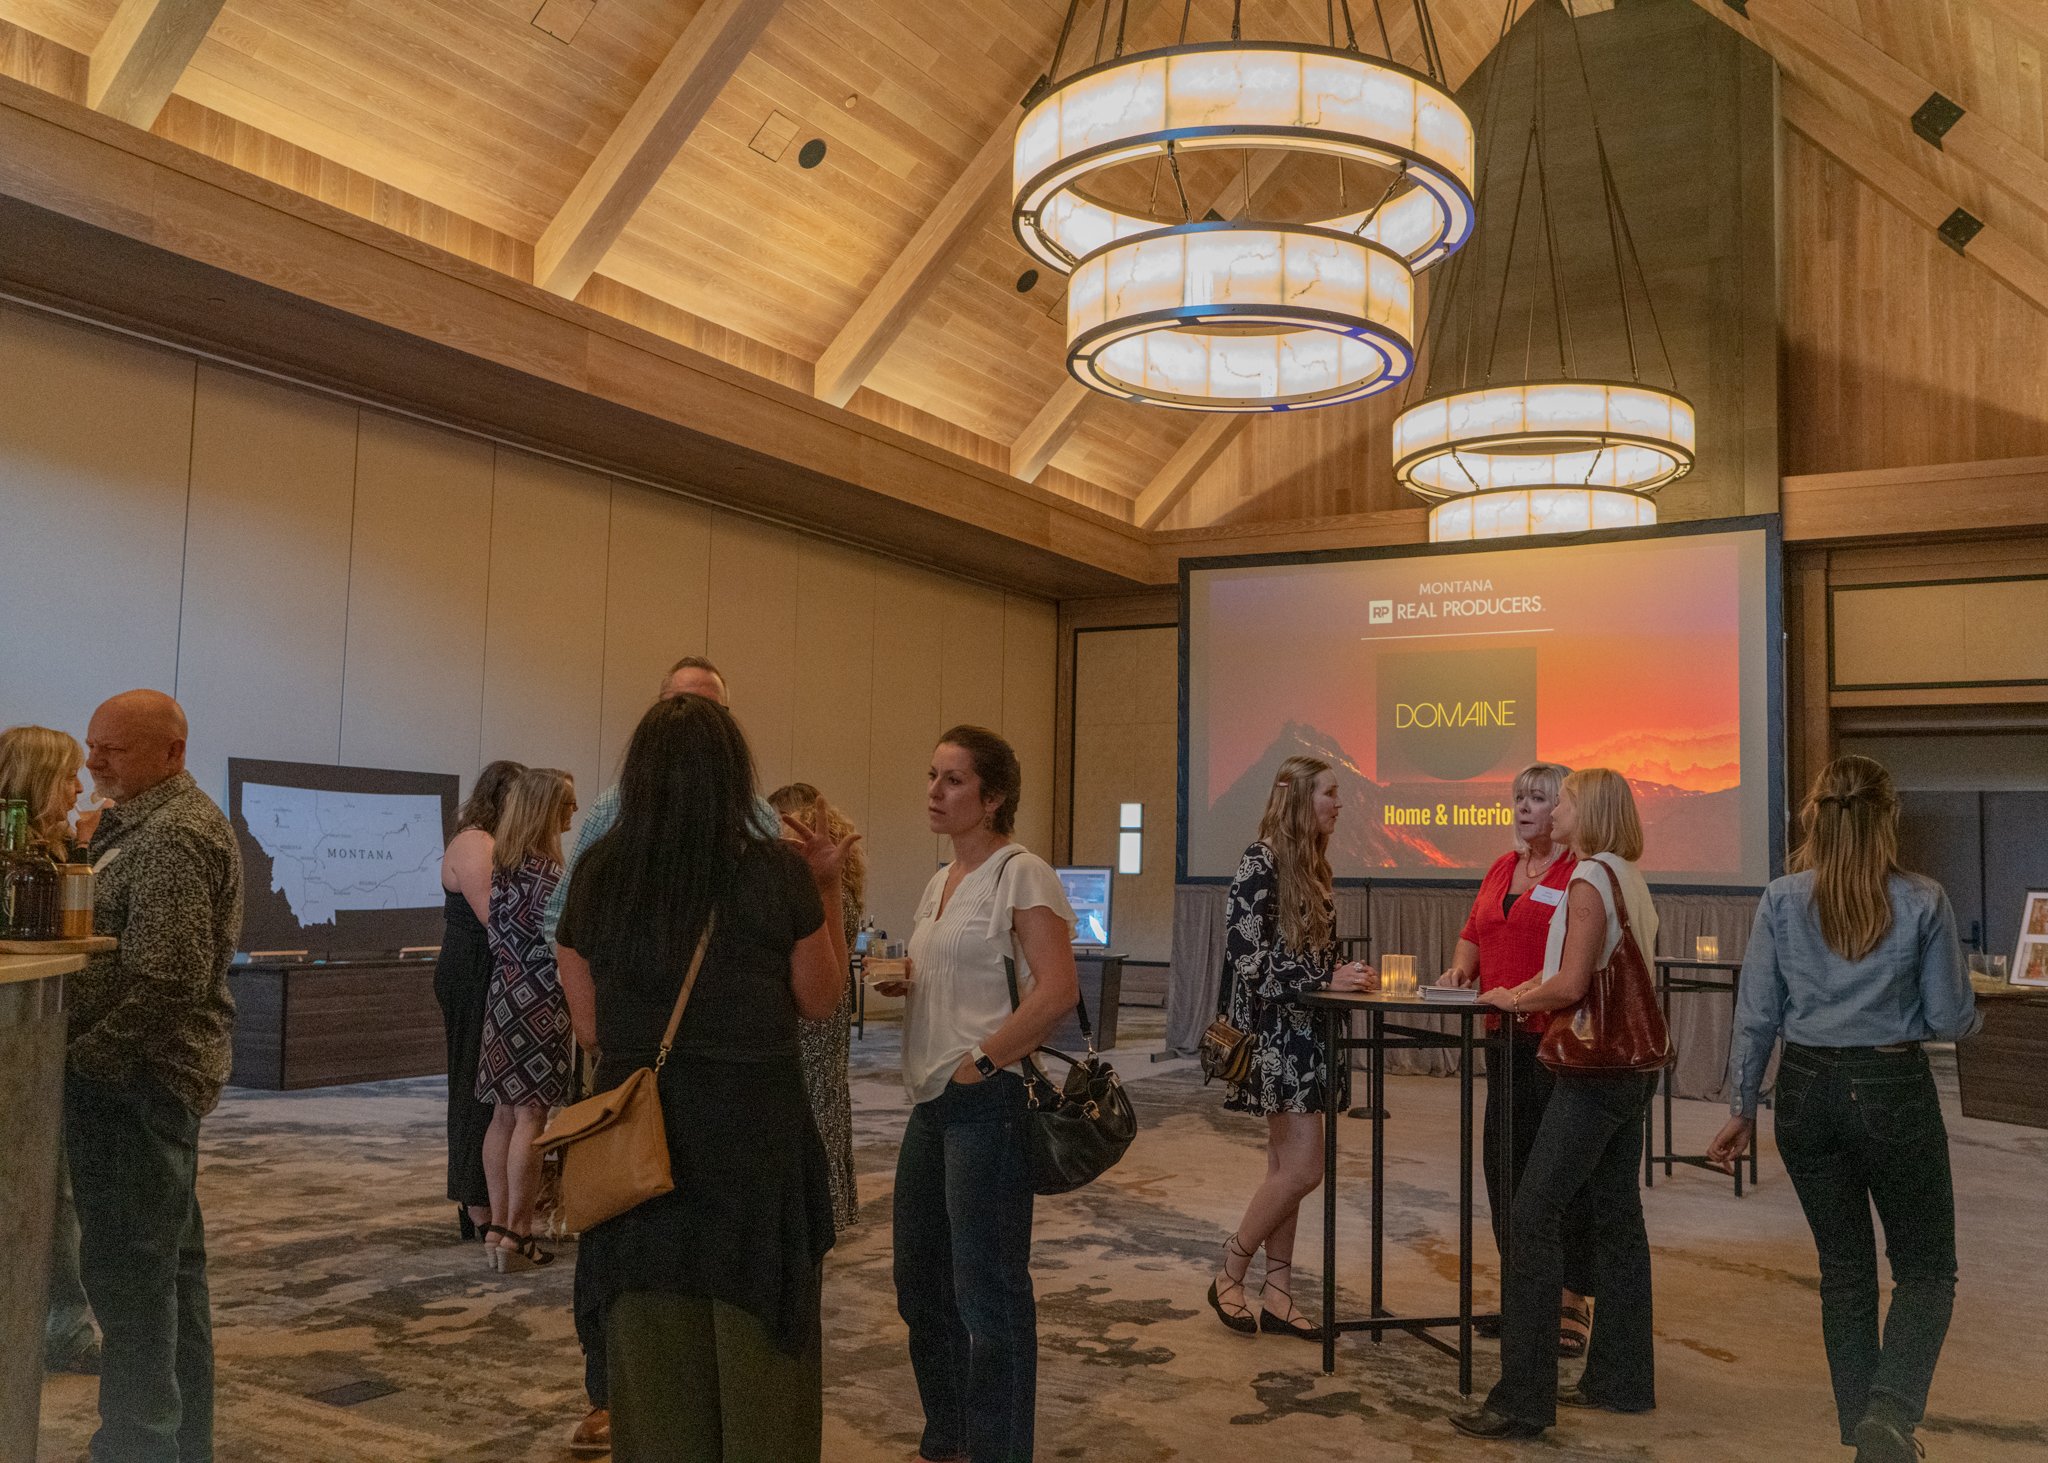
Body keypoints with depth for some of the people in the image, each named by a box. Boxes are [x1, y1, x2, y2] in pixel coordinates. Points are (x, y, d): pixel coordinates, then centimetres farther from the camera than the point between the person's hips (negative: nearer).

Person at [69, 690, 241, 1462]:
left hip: (134, 1079, -11)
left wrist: (78, 1054, -16)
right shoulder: (147, 822, 18)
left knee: (129, 1272, -6)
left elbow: (164, 980, -23)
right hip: (155, 1077, 11)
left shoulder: (173, 836, -16)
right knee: (171, 1265, 16)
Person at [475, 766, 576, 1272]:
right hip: (539, 1001, -8)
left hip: (504, 995, 8)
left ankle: (498, 1225, 16)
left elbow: (495, 929, 13)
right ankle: (516, 1233, 0)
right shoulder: (545, 871, -16)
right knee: (530, 1116, -3)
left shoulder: (501, 863, 9)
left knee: (504, 1113, 10)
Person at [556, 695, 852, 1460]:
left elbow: (589, 1028, 3)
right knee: (758, 1348, 12)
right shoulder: (777, 872, -11)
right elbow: (820, 1000, 2)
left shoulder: (597, 873, -3)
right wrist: (827, 889, 8)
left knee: (650, 1352, 16)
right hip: (753, 1128, -3)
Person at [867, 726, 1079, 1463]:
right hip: (931, 1099, 9)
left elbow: (1058, 990, -19)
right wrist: (906, 985, 6)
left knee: (986, 1290, 0)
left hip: (986, 1100, -9)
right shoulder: (940, 882, 15)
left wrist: (979, 1061, -18)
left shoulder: (1021, 874, -11)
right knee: (920, 1281, 17)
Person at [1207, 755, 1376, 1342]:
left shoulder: (1311, 864, 12)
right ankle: (1229, 1277, 8)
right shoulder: (1260, 863, -13)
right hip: (1274, 1032, -9)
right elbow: (1249, 958, -18)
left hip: (1304, 1030, 9)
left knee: (1285, 1169, 11)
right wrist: (1327, 980, -18)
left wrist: (1348, 974, -1)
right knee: (1303, 1169, -8)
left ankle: (1276, 1294, 18)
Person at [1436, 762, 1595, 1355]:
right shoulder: (1502, 868, 16)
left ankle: (1573, 1300, 12)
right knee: (1504, 1161, 13)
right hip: (1505, 1038, 8)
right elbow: (1474, 933, 25)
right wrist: (1461, 967, 7)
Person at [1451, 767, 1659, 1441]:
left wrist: (1513, 999, -5)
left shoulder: (1591, 878, -15)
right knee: (1615, 1221, 15)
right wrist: (1531, 989, 12)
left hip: (1595, 1073, -10)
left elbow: (1570, 986, -21)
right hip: (1631, 1065, 10)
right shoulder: (1628, 878, 13)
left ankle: (1522, 1399, -5)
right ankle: (1621, 1379, 25)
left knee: (1533, 1218, -7)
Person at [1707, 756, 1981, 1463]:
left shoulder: (1782, 900, -5)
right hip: (1894, 1092, -2)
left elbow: (1756, 1013, -2)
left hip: (1807, 1092, 3)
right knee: (1926, 1268, 12)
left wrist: (1743, 1109, 8)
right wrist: (1971, 1012, 20)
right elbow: (1950, 1019, -4)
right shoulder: (1922, 902, -9)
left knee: (1844, 1269, 16)